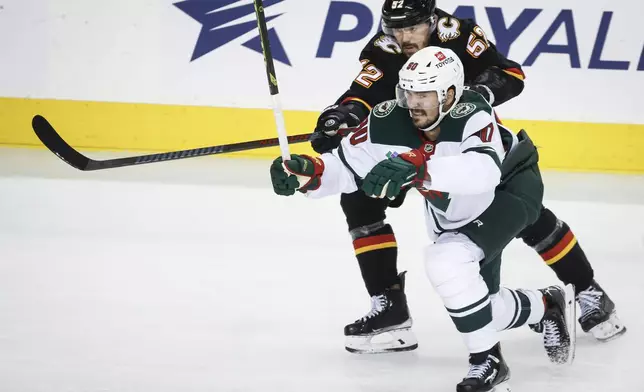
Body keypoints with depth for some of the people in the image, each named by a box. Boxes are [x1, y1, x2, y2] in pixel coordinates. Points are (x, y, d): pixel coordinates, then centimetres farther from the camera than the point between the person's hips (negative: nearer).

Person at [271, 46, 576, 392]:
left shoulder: (473, 116, -38)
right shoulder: (389, 122, -23)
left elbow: (483, 172, -57)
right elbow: (344, 166, -15)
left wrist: (416, 168, -70)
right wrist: (307, 172, -37)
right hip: (453, 214, 7)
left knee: (447, 262, -30)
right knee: (476, 305, 13)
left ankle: (487, 361, -12)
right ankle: (547, 306, 44)